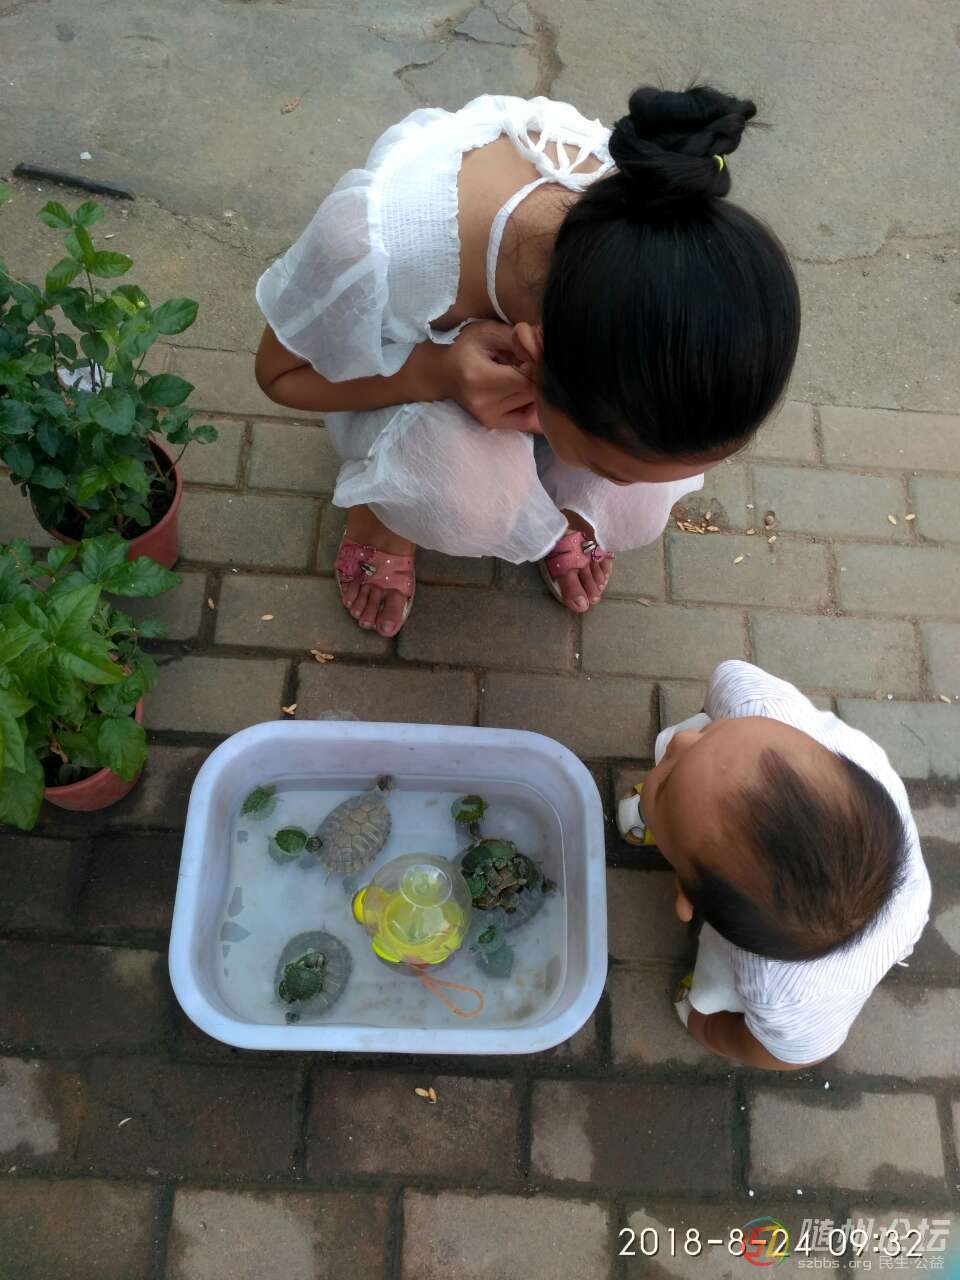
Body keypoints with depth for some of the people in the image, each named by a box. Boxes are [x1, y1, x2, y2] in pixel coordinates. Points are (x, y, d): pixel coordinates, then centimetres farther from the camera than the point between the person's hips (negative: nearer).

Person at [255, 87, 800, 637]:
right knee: (470, 495, -34)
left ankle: (561, 501, 15)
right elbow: (281, 374, -22)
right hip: (407, 362, -3)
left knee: (638, 507, -21)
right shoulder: (373, 250, -44)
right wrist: (437, 373, -43)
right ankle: (385, 502, 1)